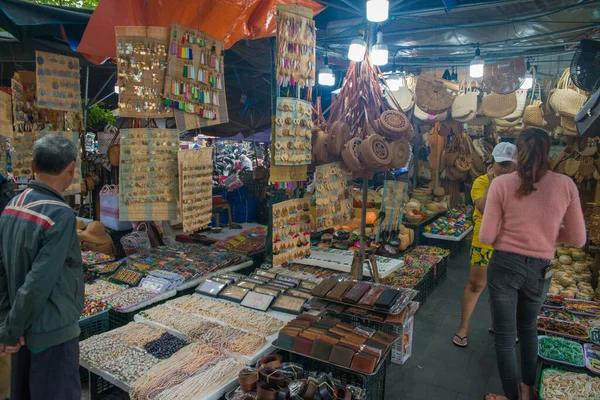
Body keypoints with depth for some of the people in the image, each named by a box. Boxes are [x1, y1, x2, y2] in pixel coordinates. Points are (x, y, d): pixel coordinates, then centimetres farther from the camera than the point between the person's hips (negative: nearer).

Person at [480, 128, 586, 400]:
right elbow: (577, 239, 0)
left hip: (504, 265, -3)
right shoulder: (566, 185, -6)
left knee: (505, 334, 14)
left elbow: (487, 237, -11)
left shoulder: (501, 184, -12)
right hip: (540, 270, 3)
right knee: (528, 326, 29)